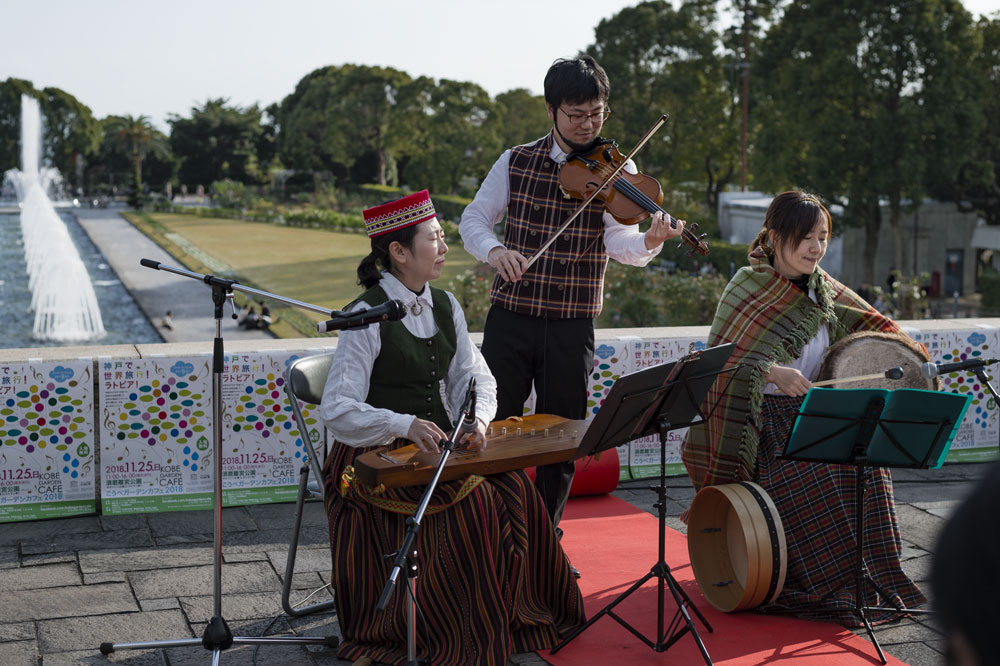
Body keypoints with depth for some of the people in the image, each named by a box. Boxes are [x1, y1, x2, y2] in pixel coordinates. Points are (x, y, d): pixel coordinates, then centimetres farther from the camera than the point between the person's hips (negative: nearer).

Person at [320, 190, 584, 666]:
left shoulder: (445, 307, 11)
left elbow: (475, 377, 10)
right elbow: (336, 409, -17)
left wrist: (475, 419, -14)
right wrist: (405, 425, -32)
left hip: (440, 445, 6)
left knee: (514, 487, -16)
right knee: (470, 501, -27)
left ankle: (516, 622, -1)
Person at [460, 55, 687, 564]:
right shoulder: (516, 162, 3)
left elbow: (618, 241, -12)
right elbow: (473, 220, 5)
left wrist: (649, 242, -35)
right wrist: (495, 249, -17)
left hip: (572, 328, 0)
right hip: (511, 318, 0)